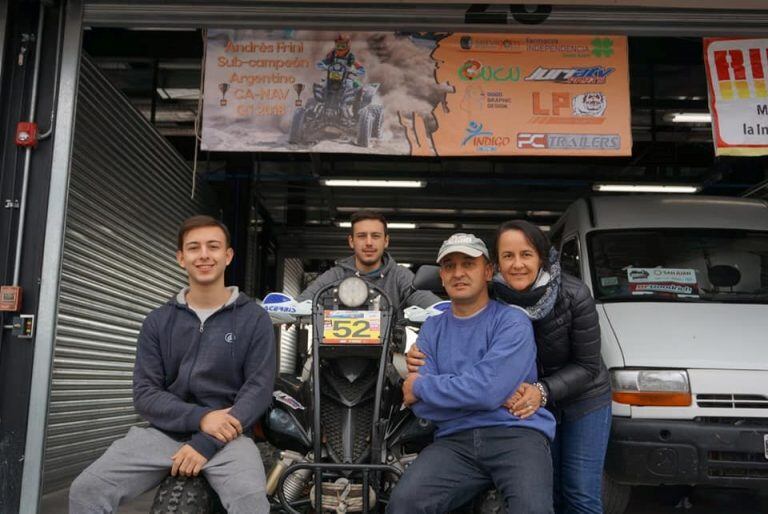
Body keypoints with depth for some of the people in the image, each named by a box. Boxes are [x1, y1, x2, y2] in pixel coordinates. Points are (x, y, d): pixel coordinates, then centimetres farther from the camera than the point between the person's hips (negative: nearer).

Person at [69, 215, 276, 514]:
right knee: (86, 490, -18)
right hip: (164, 432, 3)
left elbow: (259, 388, -4)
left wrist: (207, 443, -15)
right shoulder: (158, 321, 10)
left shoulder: (254, 318, 4)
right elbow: (144, 394, 3)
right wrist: (201, 418, -15)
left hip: (227, 435, -3)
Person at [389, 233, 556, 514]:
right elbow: (420, 405, 4)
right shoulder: (431, 329, 14)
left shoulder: (513, 322, 0)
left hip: (515, 433, -3)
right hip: (455, 441, 3)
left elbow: (487, 391, -14)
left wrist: (421, 386, -1)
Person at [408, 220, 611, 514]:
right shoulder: (493, 299, -17)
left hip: (584, 400, -2)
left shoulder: (574, 296, -24)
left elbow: (587, 365, -16)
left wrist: (544, 391, -31)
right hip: (531, 402, 2)